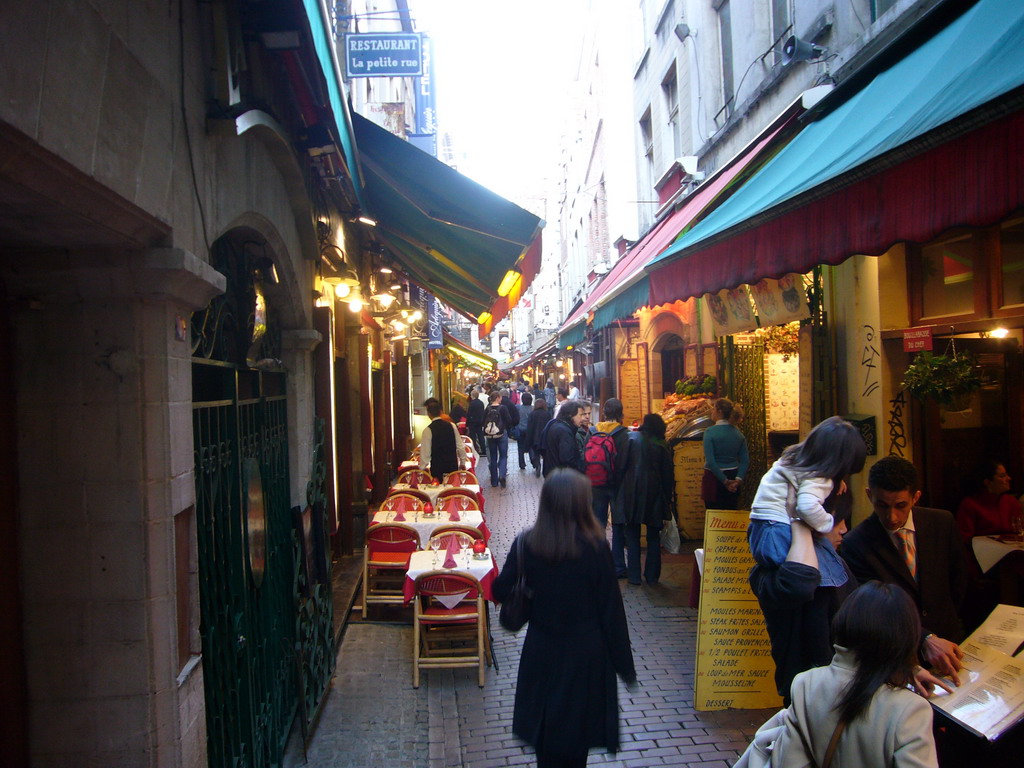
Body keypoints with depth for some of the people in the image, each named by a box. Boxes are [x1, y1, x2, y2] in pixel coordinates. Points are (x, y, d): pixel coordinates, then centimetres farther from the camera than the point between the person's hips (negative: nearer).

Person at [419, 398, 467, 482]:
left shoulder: (428, 430, -12)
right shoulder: (451, 426, -2)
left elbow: (425, 453, -10)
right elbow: (460, 446, 3)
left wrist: (421, 469, 2)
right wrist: (462, 463, 16)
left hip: (437, 469, -3)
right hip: (453, 466, 3)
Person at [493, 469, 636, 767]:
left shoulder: (526, 544, -11)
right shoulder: (594, 546, -17)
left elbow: (501, 592, -4)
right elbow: (611, 608, -12)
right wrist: (624, 664, -2)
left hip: (541, 652, 2)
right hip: (585, 654, -2)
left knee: (545, 734, 19)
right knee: (575, 742, 17)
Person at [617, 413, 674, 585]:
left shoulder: (632, 439, -3)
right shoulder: (662, 446, 1)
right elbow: (668, 474, 2)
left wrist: (619, 490, 6)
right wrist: (667, 499, 9)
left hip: (632, 493, -1)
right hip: (655, 494, 1)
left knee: (632, 536, 7)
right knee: (653, 537, 12)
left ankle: (634, 576, 5)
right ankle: (652, 576, 13)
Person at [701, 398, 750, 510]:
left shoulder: (710, 431, -13)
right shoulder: (737, 431, 4)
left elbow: (710, 461, -18)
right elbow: (745, 460, 1)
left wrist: (725, 481, -13)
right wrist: (738, 479, -6)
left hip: (714, 478, -5)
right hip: (733, 476, 5)